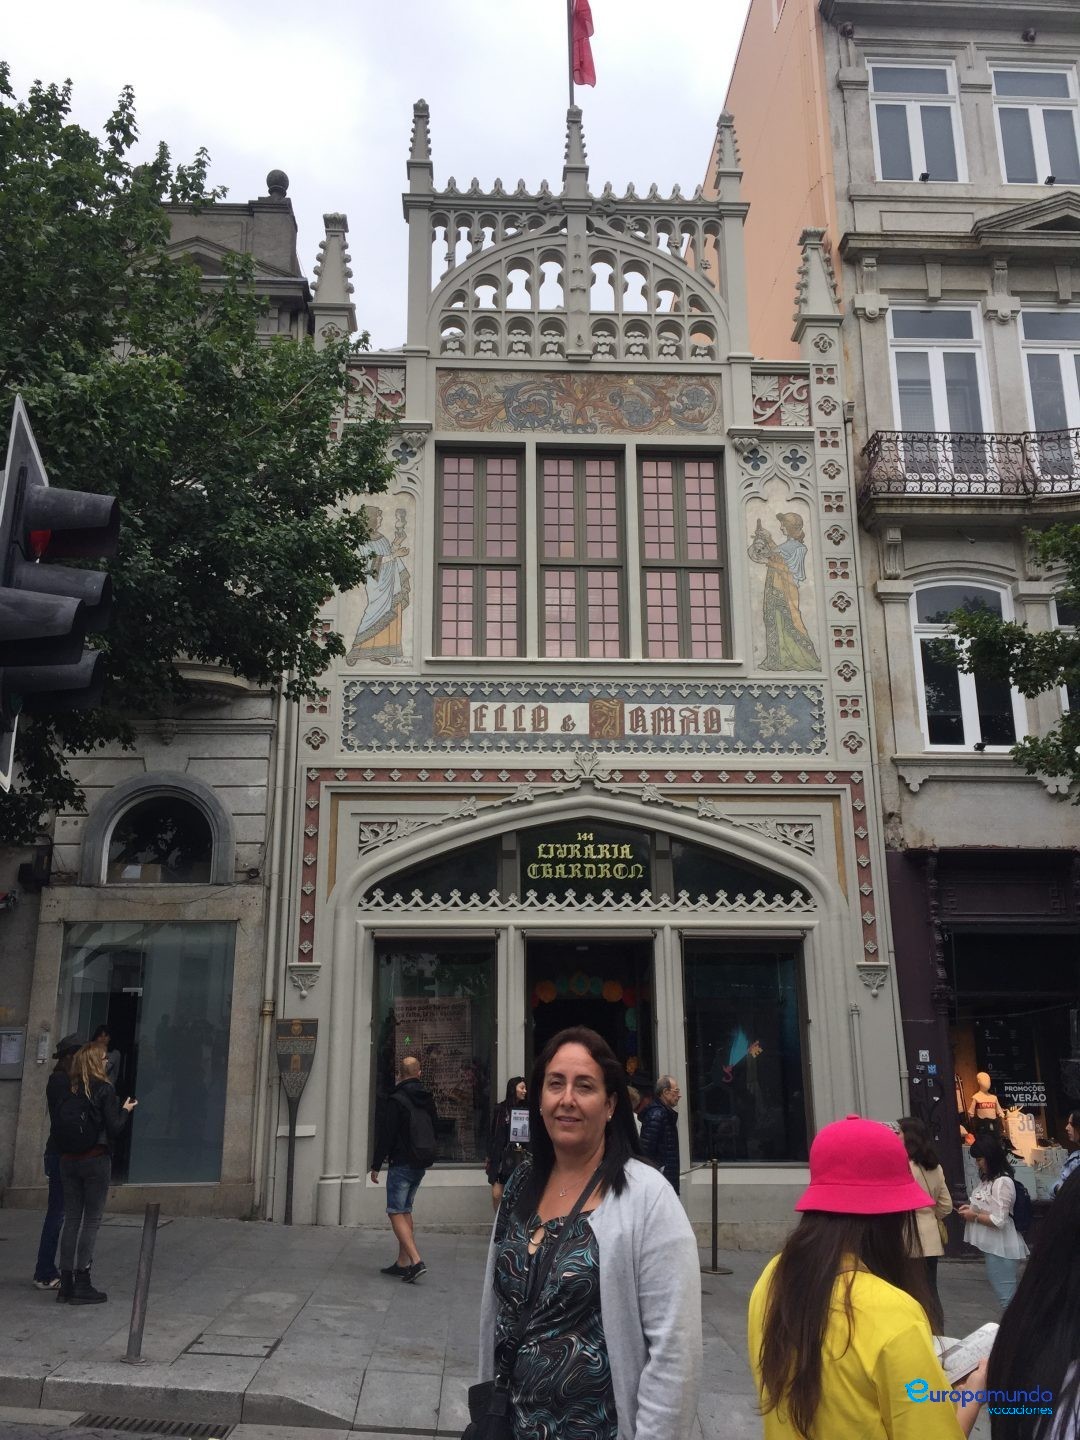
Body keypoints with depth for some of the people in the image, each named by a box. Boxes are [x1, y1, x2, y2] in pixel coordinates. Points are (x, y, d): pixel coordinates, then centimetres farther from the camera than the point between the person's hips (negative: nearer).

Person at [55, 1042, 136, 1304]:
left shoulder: (67, 1093, 5)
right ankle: (82, 1285, 3)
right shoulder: (104, 1090, -10)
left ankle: (67, 1282, 15)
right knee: (92, 1220, 2)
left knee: (71, 1219, 12)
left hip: (68, 1162, 5)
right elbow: (114, 1129, -12)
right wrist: (125, 1110, 4)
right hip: (96, 1161, -5)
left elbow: (56, 1129, 3)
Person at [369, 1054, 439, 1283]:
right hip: (421, 1164, 7)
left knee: (396, 1213, -4)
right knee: (405, 1210, 16)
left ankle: (416, 1261, -16)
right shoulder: (428, 1099, 9)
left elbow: (386, 1135, -14)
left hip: (401, 1163, -7)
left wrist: (376, 1165, -7)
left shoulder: (396, 1100, -14)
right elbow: (434, 1129, 16)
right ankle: (403, 1263, 17)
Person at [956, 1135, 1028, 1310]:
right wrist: (972, 1207, 5)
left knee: (1006, 1295, -2)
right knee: (1004, 1293, 18)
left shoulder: (1003, 1183, -20)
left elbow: (999, 1221, -22)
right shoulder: (988, 1179, 9)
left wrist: (974, 1216, -13)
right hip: (993, 1245, 10)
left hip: (1001, 1247, -10)